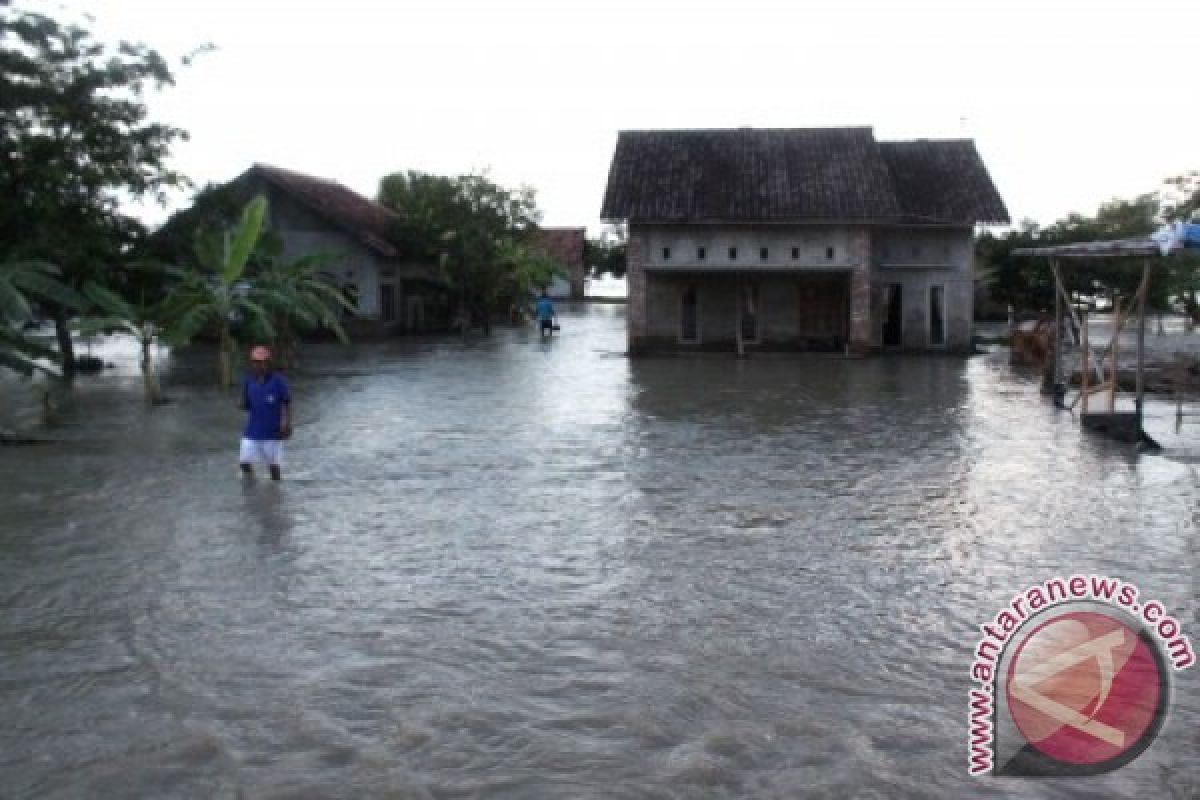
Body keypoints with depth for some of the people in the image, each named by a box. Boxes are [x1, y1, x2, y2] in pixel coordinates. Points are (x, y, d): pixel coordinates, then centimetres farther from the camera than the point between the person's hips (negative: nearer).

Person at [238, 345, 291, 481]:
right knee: (244, 462, -2)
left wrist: (287, 424, -10)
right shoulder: (249, 381, 1)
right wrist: (243, 405, -13)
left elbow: (287, 403, -3)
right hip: (252, 432, 3)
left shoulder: (278, 381, -9)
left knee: (274, 464, 6)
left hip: (272, 432, -3)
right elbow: (246, 405, 9)